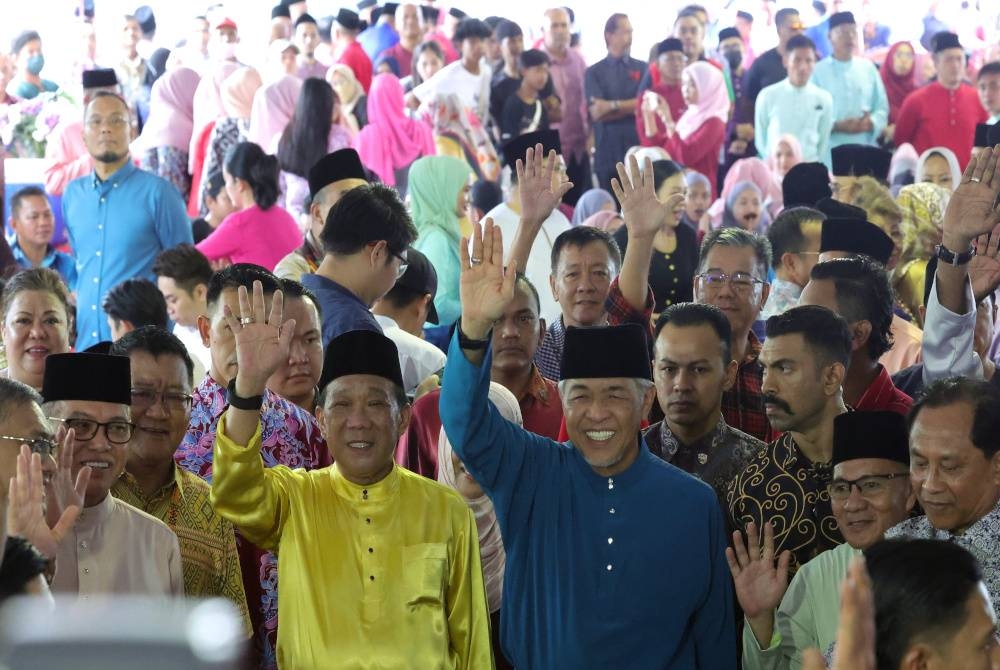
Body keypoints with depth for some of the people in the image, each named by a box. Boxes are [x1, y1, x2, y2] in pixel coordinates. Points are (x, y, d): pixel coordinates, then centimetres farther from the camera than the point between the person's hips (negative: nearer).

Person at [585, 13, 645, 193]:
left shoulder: (642, 69, 11)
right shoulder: (594, 72, 7)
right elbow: (596, 113, -4)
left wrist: (612, 106, -6)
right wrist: (630, 107, -4)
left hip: (638, 148, 1)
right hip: (607, 152, -1)